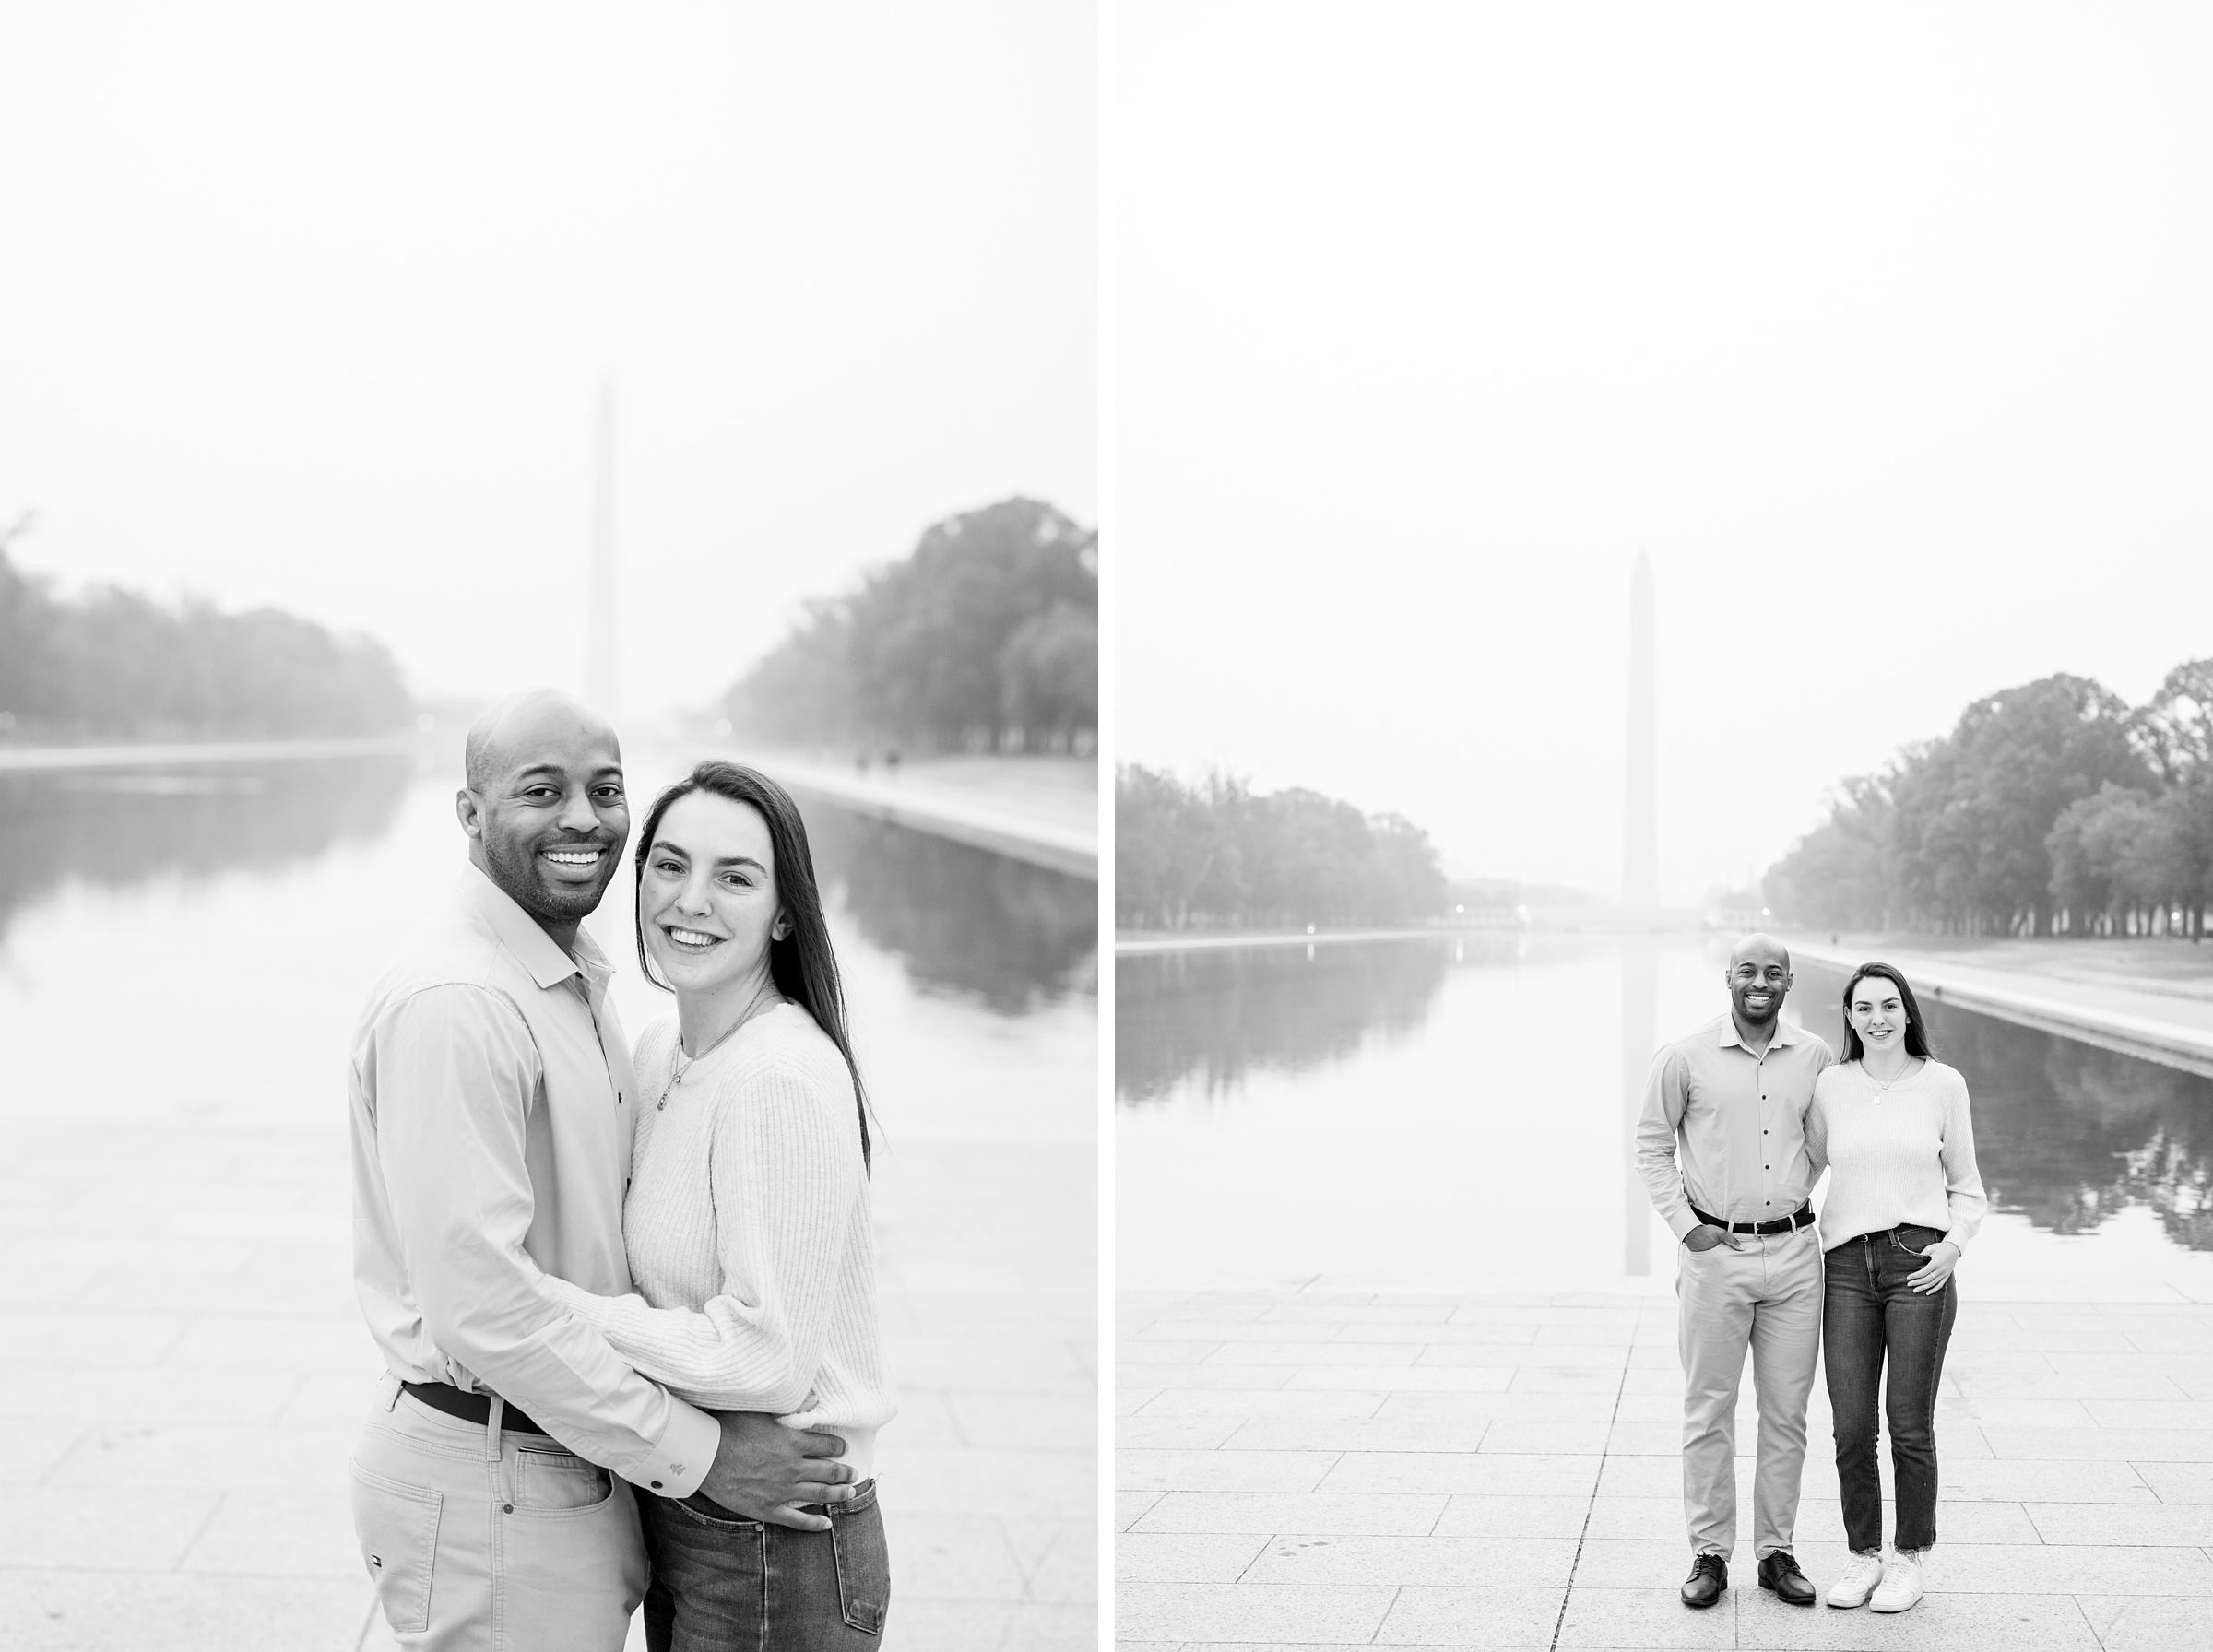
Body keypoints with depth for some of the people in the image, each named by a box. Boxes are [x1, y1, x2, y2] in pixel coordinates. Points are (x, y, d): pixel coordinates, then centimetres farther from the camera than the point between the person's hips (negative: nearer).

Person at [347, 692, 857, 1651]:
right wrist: (696, 1455, -19)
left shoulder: (577, 983, 13)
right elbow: (479, 1304, -25)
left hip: (579, 1454, 9)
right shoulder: (452, 1002, -20)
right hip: (489, 1487, -9)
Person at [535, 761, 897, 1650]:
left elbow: (763, 1357, -23)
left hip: (778, 1553, -8)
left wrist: (540, 1299, -18)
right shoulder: (661, 1049, 6)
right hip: (679, 1513, 8)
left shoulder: (785, 1077, -22)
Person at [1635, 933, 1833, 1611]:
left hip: (1794, 1253, 3)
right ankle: (1709, 1554, 12)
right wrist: (1685, 1225, -6)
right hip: (1714, 1254, -3)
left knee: (1787, 1413, 8)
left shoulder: (1815, 1057, 3)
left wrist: (1796, 1195, 8)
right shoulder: (1686, 1058, -6)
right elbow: (1651, 1146, 2)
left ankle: (1776, 1551, 18)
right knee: (1708, 1411, 3)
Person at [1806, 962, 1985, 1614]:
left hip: (1920, 1265, -2)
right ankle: (1863, 1556, 16)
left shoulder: (1943, 1084, 1)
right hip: (1848, 1267, 2)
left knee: (1910, 1426, -1)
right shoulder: (1830, 1086, 5)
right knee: (1851, 1430, 0)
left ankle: (1909, 1560, 15)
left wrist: (1952, 1244, -9)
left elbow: (1966, 1188, 7)